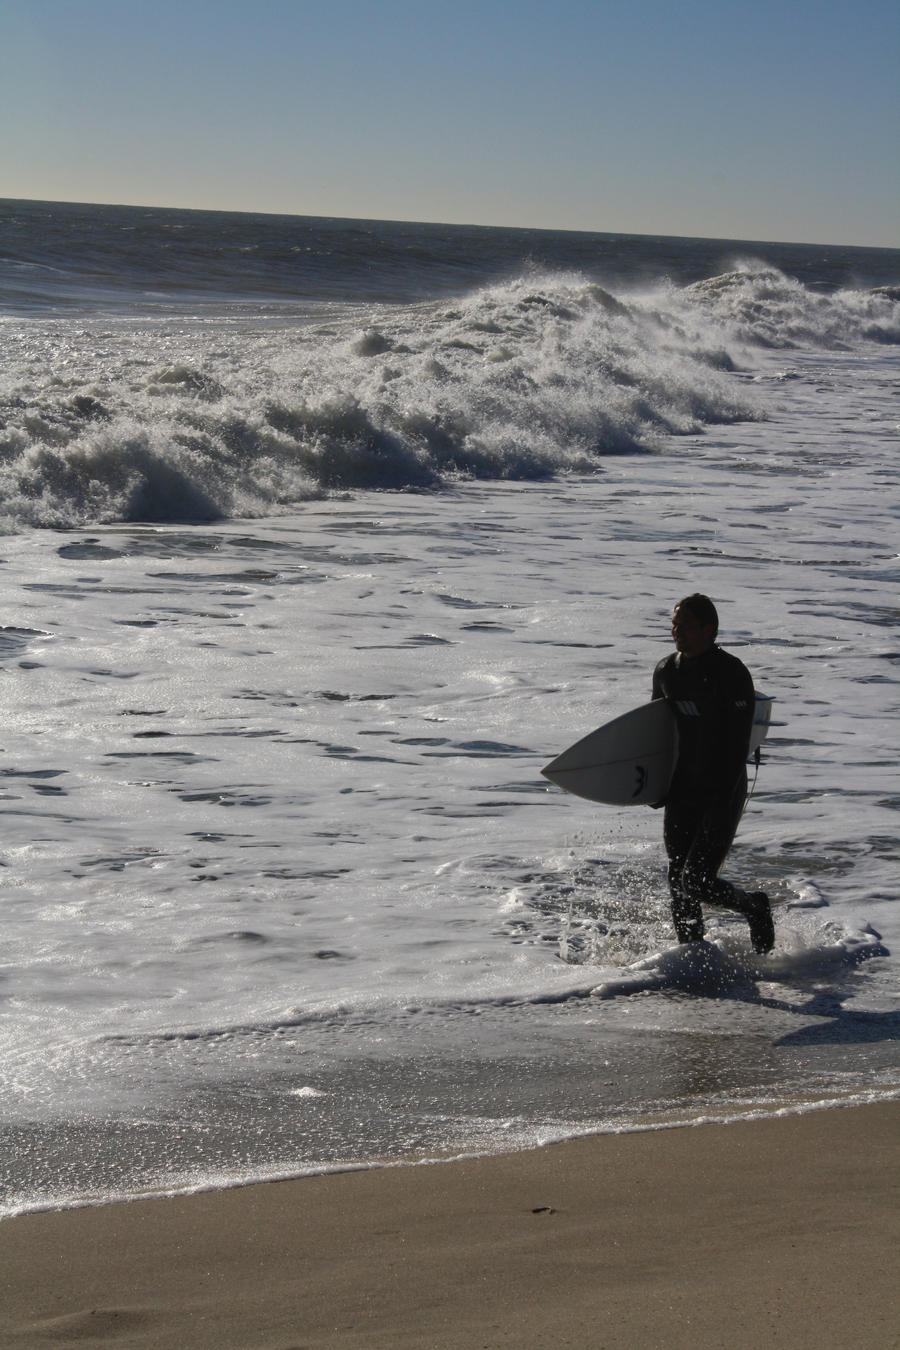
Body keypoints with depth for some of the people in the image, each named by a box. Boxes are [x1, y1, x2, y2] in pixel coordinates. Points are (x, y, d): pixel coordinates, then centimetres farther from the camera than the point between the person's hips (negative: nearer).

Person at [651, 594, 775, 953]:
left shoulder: (731, 673, -13)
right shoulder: (665, 671, 7)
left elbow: (737, 745, -17)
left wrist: (720, 806, -22)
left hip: (723, 794, -6)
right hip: (681, 793, 6)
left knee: (698, 883, -10)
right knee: (678, 883, 5)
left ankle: (754, 907, 16)